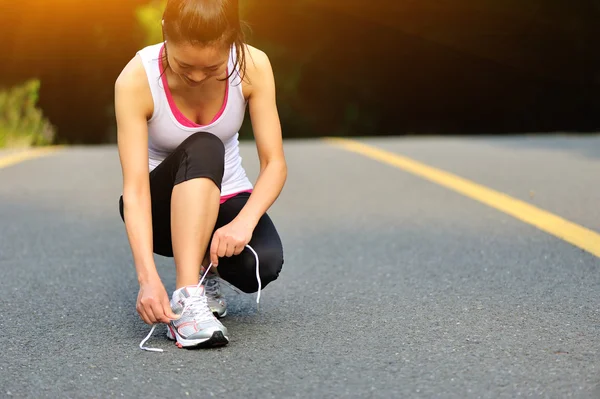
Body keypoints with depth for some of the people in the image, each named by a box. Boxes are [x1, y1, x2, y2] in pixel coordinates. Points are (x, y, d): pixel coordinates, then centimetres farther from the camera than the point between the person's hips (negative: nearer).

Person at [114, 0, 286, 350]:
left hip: (225, 200, 2)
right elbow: (135, 189, -30)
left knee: (264, 264, -31)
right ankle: (186, 299, -38)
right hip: (162, 207, -2)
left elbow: (274, 163, -19)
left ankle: (207, 269, 4)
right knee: (203, 148, -36)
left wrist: (244, 221, -38)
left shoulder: (253, 66, -18)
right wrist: (148, 277, -42)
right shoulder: (136, 79, -25)